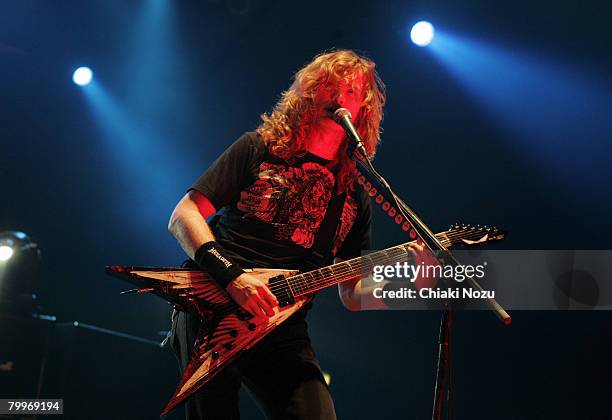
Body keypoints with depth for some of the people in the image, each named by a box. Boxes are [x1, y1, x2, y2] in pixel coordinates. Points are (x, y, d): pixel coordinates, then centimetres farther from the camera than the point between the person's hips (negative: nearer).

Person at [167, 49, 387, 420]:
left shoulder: (355, 193, 16)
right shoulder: (260, 148, 8)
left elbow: (352, 297, 16)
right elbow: (182, 217, 0)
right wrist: (232, 275, -15)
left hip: (283, 324, 3)